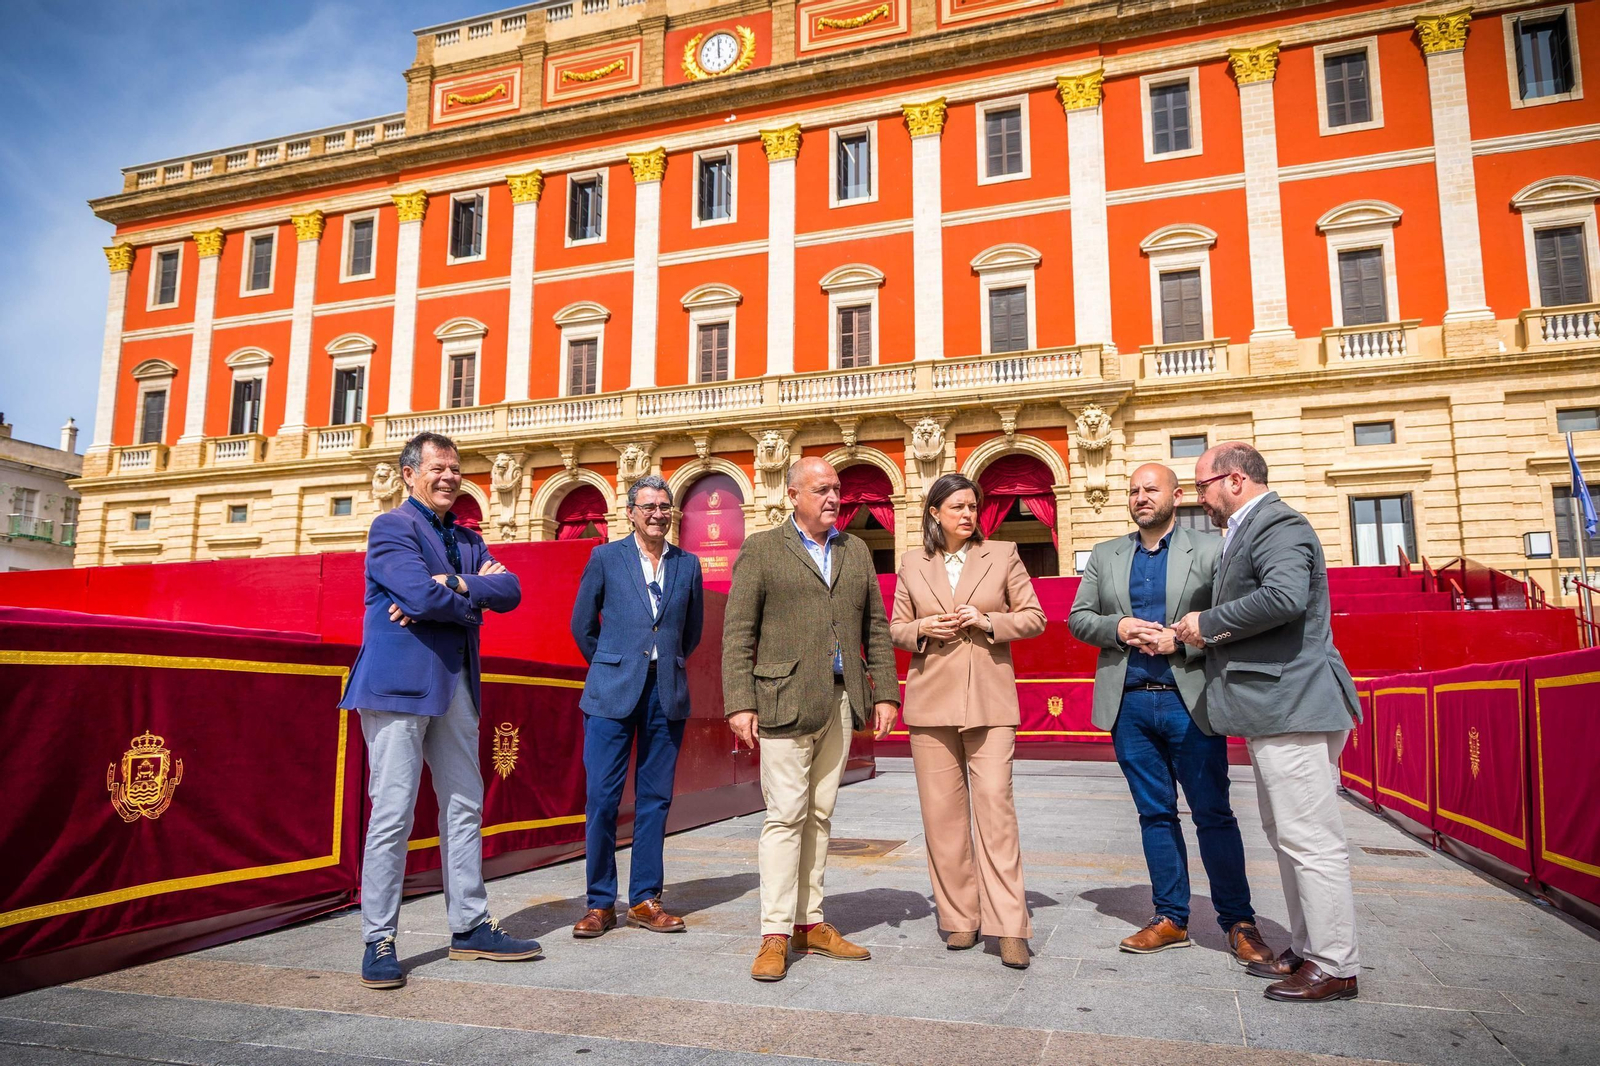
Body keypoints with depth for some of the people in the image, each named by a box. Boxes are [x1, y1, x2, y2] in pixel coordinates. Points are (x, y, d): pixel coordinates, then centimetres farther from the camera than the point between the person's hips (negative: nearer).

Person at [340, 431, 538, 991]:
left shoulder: (467, 540, 19)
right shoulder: (391, 527, -2)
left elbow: (510, 591, 2)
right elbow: (424, 595, -18)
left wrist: (456, 585, -13)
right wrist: (476, 597, -2)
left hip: (455, 685, 7)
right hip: (400, 683, -7)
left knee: (464, 807, 10)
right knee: (393, 813, -4)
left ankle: (470, 927, 20)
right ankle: (378, 941, 7)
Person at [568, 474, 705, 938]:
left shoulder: (688, 564, 9)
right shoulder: (605, 558, 3)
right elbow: (582, 625, 9)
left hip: (667, 694, 3)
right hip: (613, 692, -2)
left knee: (655, 798, 7)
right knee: (602, 797, -2)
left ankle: (644, 899, 17)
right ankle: (600, 902, 10)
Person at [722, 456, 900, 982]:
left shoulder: (856, 551, 16)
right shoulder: (761, 550, 1)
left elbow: (876, 628, 16)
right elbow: (738, 633, -3)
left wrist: (885, 692, 8)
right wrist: (739, 703, -10)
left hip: (842, 702, 5)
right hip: (786, 701, -5)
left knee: (819, 815, 10)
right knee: (786, 815, -5)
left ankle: (810, 924, 19)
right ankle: (775, 935, 3)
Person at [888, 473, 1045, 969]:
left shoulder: (1003, 555, 7)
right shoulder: (913, 564, 11)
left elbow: (1034, 617, 6)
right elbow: (895, 629, 14)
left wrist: (986, 621, -10)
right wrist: (924, 629, -7)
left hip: (988, 700, -2)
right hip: (931, 700, 2)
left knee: (995, 808, -9)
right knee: (942, 813, 4)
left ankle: (1009, 927, -3)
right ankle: (960, 918, 15)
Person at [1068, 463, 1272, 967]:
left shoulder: (1210, 550, 4)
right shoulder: (1104, 556, 14)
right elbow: (1078, 618, 10)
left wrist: (1180, 640, -15)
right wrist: (1118, 627, -8)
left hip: (1190, 702, -3)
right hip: (1130, 704, 3)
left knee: (1213, 813, 2)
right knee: (1155, 813, 10)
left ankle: (1238, 922, 15)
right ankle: (1170, 919, 20)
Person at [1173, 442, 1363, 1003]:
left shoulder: (1279, 524, -12)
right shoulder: (1248, 530, 20)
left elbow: (1285, 597, -29)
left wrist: (1209, 623, -18)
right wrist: (1203, 634, 8)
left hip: (1293, 706, -11)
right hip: (1274, 707, 11)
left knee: (1310, 839, -4)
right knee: (1287, 836, 17)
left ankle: (1334, 967, 5)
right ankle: (1307, 948, 28)